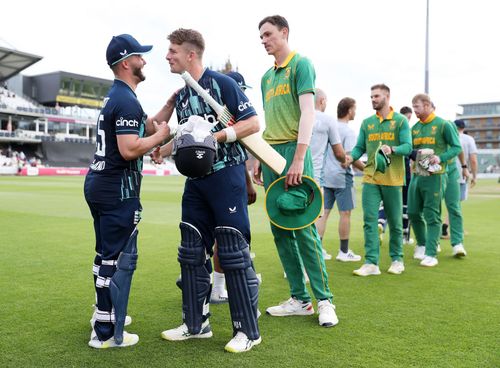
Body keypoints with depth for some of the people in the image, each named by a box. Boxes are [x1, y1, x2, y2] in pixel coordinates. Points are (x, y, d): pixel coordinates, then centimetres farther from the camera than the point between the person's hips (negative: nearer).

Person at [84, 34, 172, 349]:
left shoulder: (114, 97, 17)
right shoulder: (127, 101, -16)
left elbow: (150, 126, 20)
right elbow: (129, 149, -25)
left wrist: (172, 101, 14)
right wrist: (161, 136, -11)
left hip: (99, 185, 11)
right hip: (118, 192, -11)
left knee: (107, 254, 20)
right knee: (120, 258, -3)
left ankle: (105, 313, 36)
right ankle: (106, 333, 4)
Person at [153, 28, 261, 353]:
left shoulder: (222, 83, -9)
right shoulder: (181, 94, 13)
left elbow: (253, 123, -11)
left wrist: (216, 136, -20)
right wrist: (163, 150, 6)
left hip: (226, 176, -8)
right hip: (196, 179, 8)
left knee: (233, 253, -4)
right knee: (192, 253, 10)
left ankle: (248, 330, 9)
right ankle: (196, 323, 24)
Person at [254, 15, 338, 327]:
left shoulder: (301, 64, -1)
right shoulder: (267, 76, 20)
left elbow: (308, 112, -12)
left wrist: (299, 159, -20)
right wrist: (259, 158, 16)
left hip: (293, 151, -7)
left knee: (303, 228, -8)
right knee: (280, 231, 6)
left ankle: (324, 300, 4)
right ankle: (300, 299, 14)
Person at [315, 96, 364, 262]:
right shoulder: (348, 131, -12)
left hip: (325, 175, 6)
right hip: (342, 176, -6)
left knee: (323, 212, 8)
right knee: (345, 213, 4)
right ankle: (344, 252, 11)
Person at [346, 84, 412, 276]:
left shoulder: (400, 121, 1)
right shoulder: (367, 122, 12)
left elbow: (408, 147, -7)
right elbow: (360, 147, 11)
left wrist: (392, 149, -27)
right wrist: (352, 156, -11)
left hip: (392, 179, -2)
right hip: (370, 178, 3)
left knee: (394, 222, 8)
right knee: (370, 220, -4)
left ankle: (397, 260, 23)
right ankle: (371, 262, -2)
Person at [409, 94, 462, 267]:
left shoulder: (443, 125, -4)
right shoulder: (415, 127, 13)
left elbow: (456, 147, -4)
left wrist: (441, 158, -19)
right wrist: (413, 153, -6)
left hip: (434, 176, -6)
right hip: (416, 175, 6)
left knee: (432, 216, -3)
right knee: (413, 213, 9)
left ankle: (431, 254, 2)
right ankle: (421, 244, 30)